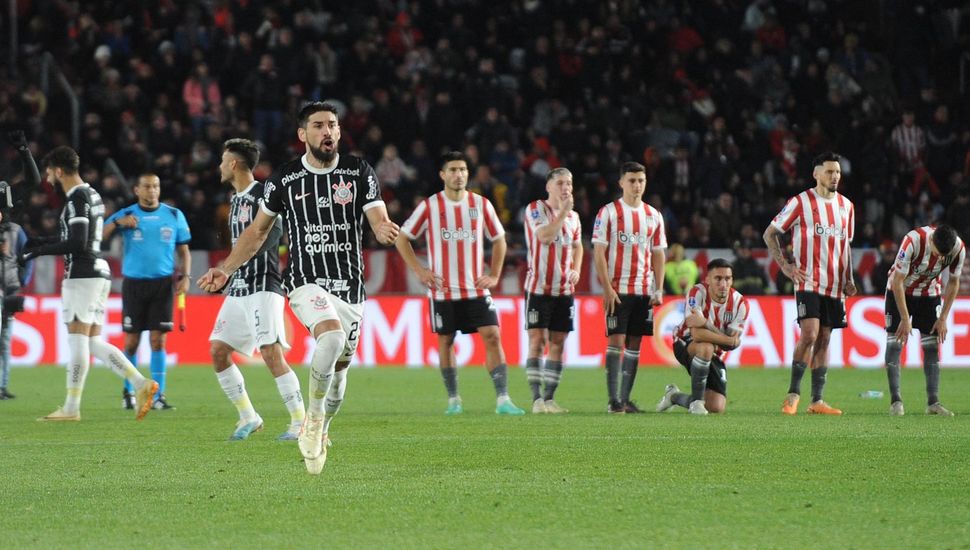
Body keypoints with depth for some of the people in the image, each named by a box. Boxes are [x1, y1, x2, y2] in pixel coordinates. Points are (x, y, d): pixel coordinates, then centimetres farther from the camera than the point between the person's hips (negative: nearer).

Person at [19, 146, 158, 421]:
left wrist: (39, 251, -14)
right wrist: (42, 245, 22)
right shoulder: (92, 195, 18)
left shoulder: (77, 197, -12)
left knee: (77, 339, -8)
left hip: (82, 275, -10)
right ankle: (141, 384, 0)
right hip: (99, 272, 10)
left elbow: (77, 243, -20)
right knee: (93, 342, 9)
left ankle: (71, 408, -8)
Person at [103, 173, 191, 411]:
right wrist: (117, 223, -21)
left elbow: (183, 250, 13)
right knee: (131, 340, 2)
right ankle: (128, 392, 16)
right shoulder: (125, 215, 2)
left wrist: (185, 276, -1)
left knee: (158, 340, -4)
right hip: (133, 284, -1)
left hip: (162, 284, 1)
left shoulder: (174, 215, 7)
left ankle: (158, 395, 0)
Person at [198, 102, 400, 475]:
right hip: (305, 282, -2)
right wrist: (225, 270, 5)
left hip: (350, 286, 2)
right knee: (332, 337, -30)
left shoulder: (358, 172, 0)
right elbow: (258, 231, 12)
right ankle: (314, 414, -12)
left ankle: (317, 432, 33)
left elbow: (379, 221, -7)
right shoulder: (284, 179, 0)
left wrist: (384, 230, -32)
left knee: (339, 368, 8)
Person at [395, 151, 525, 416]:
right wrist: (419, 271, -2)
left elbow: (498, 240, 16)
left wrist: (494, 275, 6)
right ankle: (453, 400, 18)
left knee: (493, 337, -10)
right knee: (446, 342, 5)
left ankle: (502, 399, -13)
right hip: (443, 290, -1)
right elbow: (402, 239, 6)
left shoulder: (481, 204, 3)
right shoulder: (429, 206, -2)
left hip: (476, 288, 1)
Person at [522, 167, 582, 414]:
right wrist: (562, 212, -22)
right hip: (539, 288, -5)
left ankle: (549, 398, 9)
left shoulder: (573, 216, 11)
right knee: (537, 341, -8)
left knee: (557, 343, 4)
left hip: (564, 289, 5)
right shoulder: (535, 209, -6)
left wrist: (576, 270, 8)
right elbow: (544, 236, -22)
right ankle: (537, 399, -7)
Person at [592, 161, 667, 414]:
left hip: (644, 290, 4)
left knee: (634, 343, 5)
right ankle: (613, 400, -9)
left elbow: (659, 254, 14)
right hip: (617, 290, -4)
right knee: (616, 340, -9)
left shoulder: (653, 216, 11)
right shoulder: (608, 213, -3)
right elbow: (599, 253, -5)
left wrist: (659, 289, 5)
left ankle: (626, 398, 10)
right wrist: (607, 288, -13)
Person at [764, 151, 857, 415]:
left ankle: (817, 401, 8)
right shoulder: (801, 202, -3)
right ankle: (793, 394, -6)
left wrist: (848, 279, 12)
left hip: (834, 286, 5)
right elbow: (770, 233, 2)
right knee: (809, 335, -17)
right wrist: (785, 266, -8)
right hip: (808, 282, -5)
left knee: (824, 340, 6)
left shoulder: (846, 206, 14)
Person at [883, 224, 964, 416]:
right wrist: (905, 319, -25)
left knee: (932, 346, -3)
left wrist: (943, 318, -7)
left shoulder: (959, 248, -23)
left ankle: (933, 402, 0)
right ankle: (895, 401, -8)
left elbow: (953, 283, -6)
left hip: (930, 294, 3)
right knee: (894, 341, -10)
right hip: (900, 291, -3)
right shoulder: (913, 241, -34)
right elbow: (897, 281, -26)